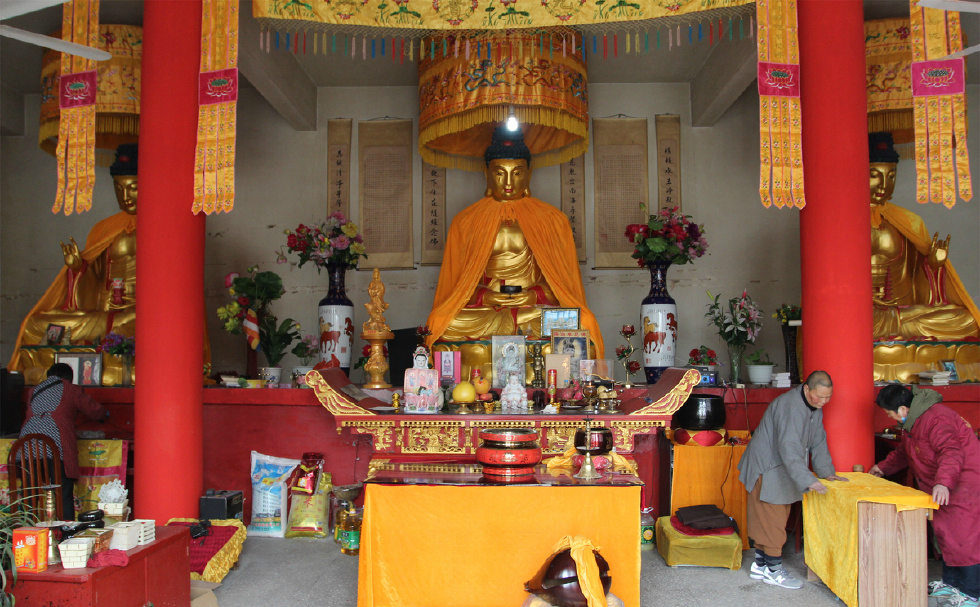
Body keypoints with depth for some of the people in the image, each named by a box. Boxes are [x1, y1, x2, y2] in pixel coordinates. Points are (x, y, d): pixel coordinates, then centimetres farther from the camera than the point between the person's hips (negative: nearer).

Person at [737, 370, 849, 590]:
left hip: (782, 469, 9)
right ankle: (774, 570, 7)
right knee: (772, 518, -3)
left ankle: (760, 565, 24)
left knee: (766, 521, 14)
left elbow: (818, 441, 15)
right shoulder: (790, 406, -26)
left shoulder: (815, 408, 5)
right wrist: (808, 480, -37)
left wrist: (826, 471, 7)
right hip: (767, 468, -9)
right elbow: (789, 448, -32)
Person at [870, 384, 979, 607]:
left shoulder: (936, 418, -26)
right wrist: (883, 467, 32)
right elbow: (903, 453, 26)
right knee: (944, 532, 15)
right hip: (943, 487, 10)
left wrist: (943, 481, -51)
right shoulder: (913, 422, 9)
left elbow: (951, 452, -39)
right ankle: (951, 582, 28)